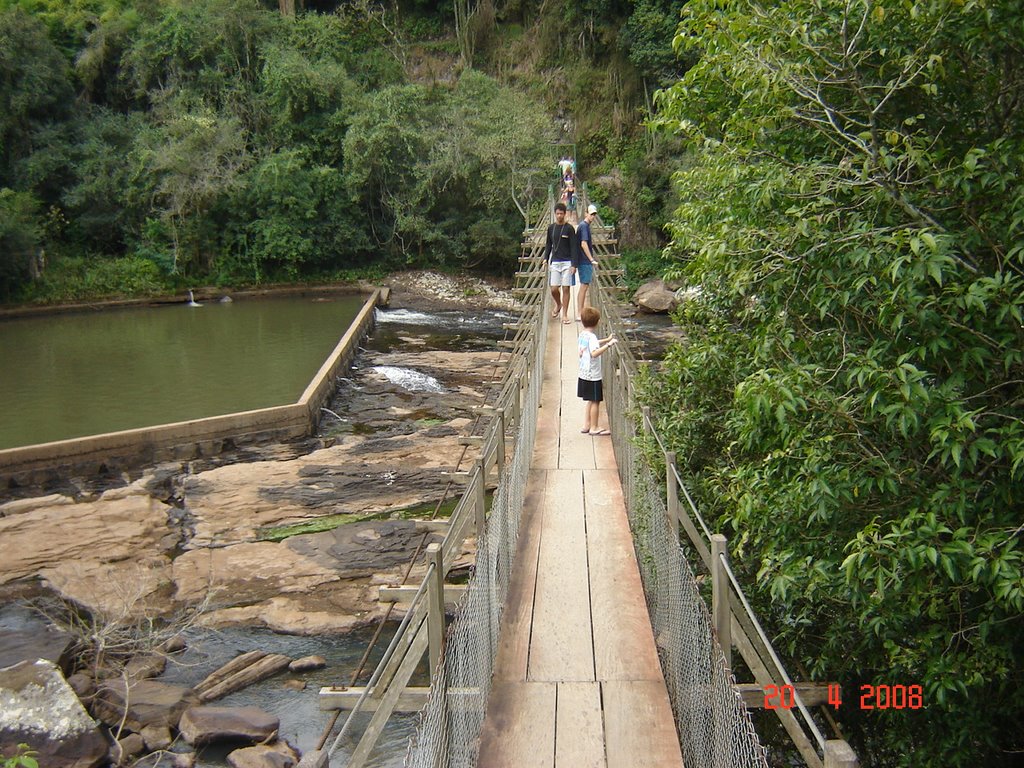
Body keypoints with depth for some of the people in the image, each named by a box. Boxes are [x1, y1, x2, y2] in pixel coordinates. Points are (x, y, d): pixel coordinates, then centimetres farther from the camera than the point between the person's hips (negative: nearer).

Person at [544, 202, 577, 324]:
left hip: (567, 262, -3)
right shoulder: (551, 228, 8)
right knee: (554, 289, -3)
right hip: (554, 262, 3)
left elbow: (573, 247, -5)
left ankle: (565, 315, 5)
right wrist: (546, 259, 4)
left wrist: (574, 264, -11)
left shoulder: (569, 228, -3)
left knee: (565, 288, -3)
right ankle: (558, 305, 28)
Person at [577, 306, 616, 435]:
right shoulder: (592, 336, -20)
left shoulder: (582, 335, 7)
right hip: (593, 376, -9)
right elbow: (594, 353, -37)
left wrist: (606, 340, 30)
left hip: (583, 374, 9)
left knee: (589, 400, 18)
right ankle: (594, 428, 11)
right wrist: (608, 344, -38)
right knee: (595, 401, 3)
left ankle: (586, 425, 23)